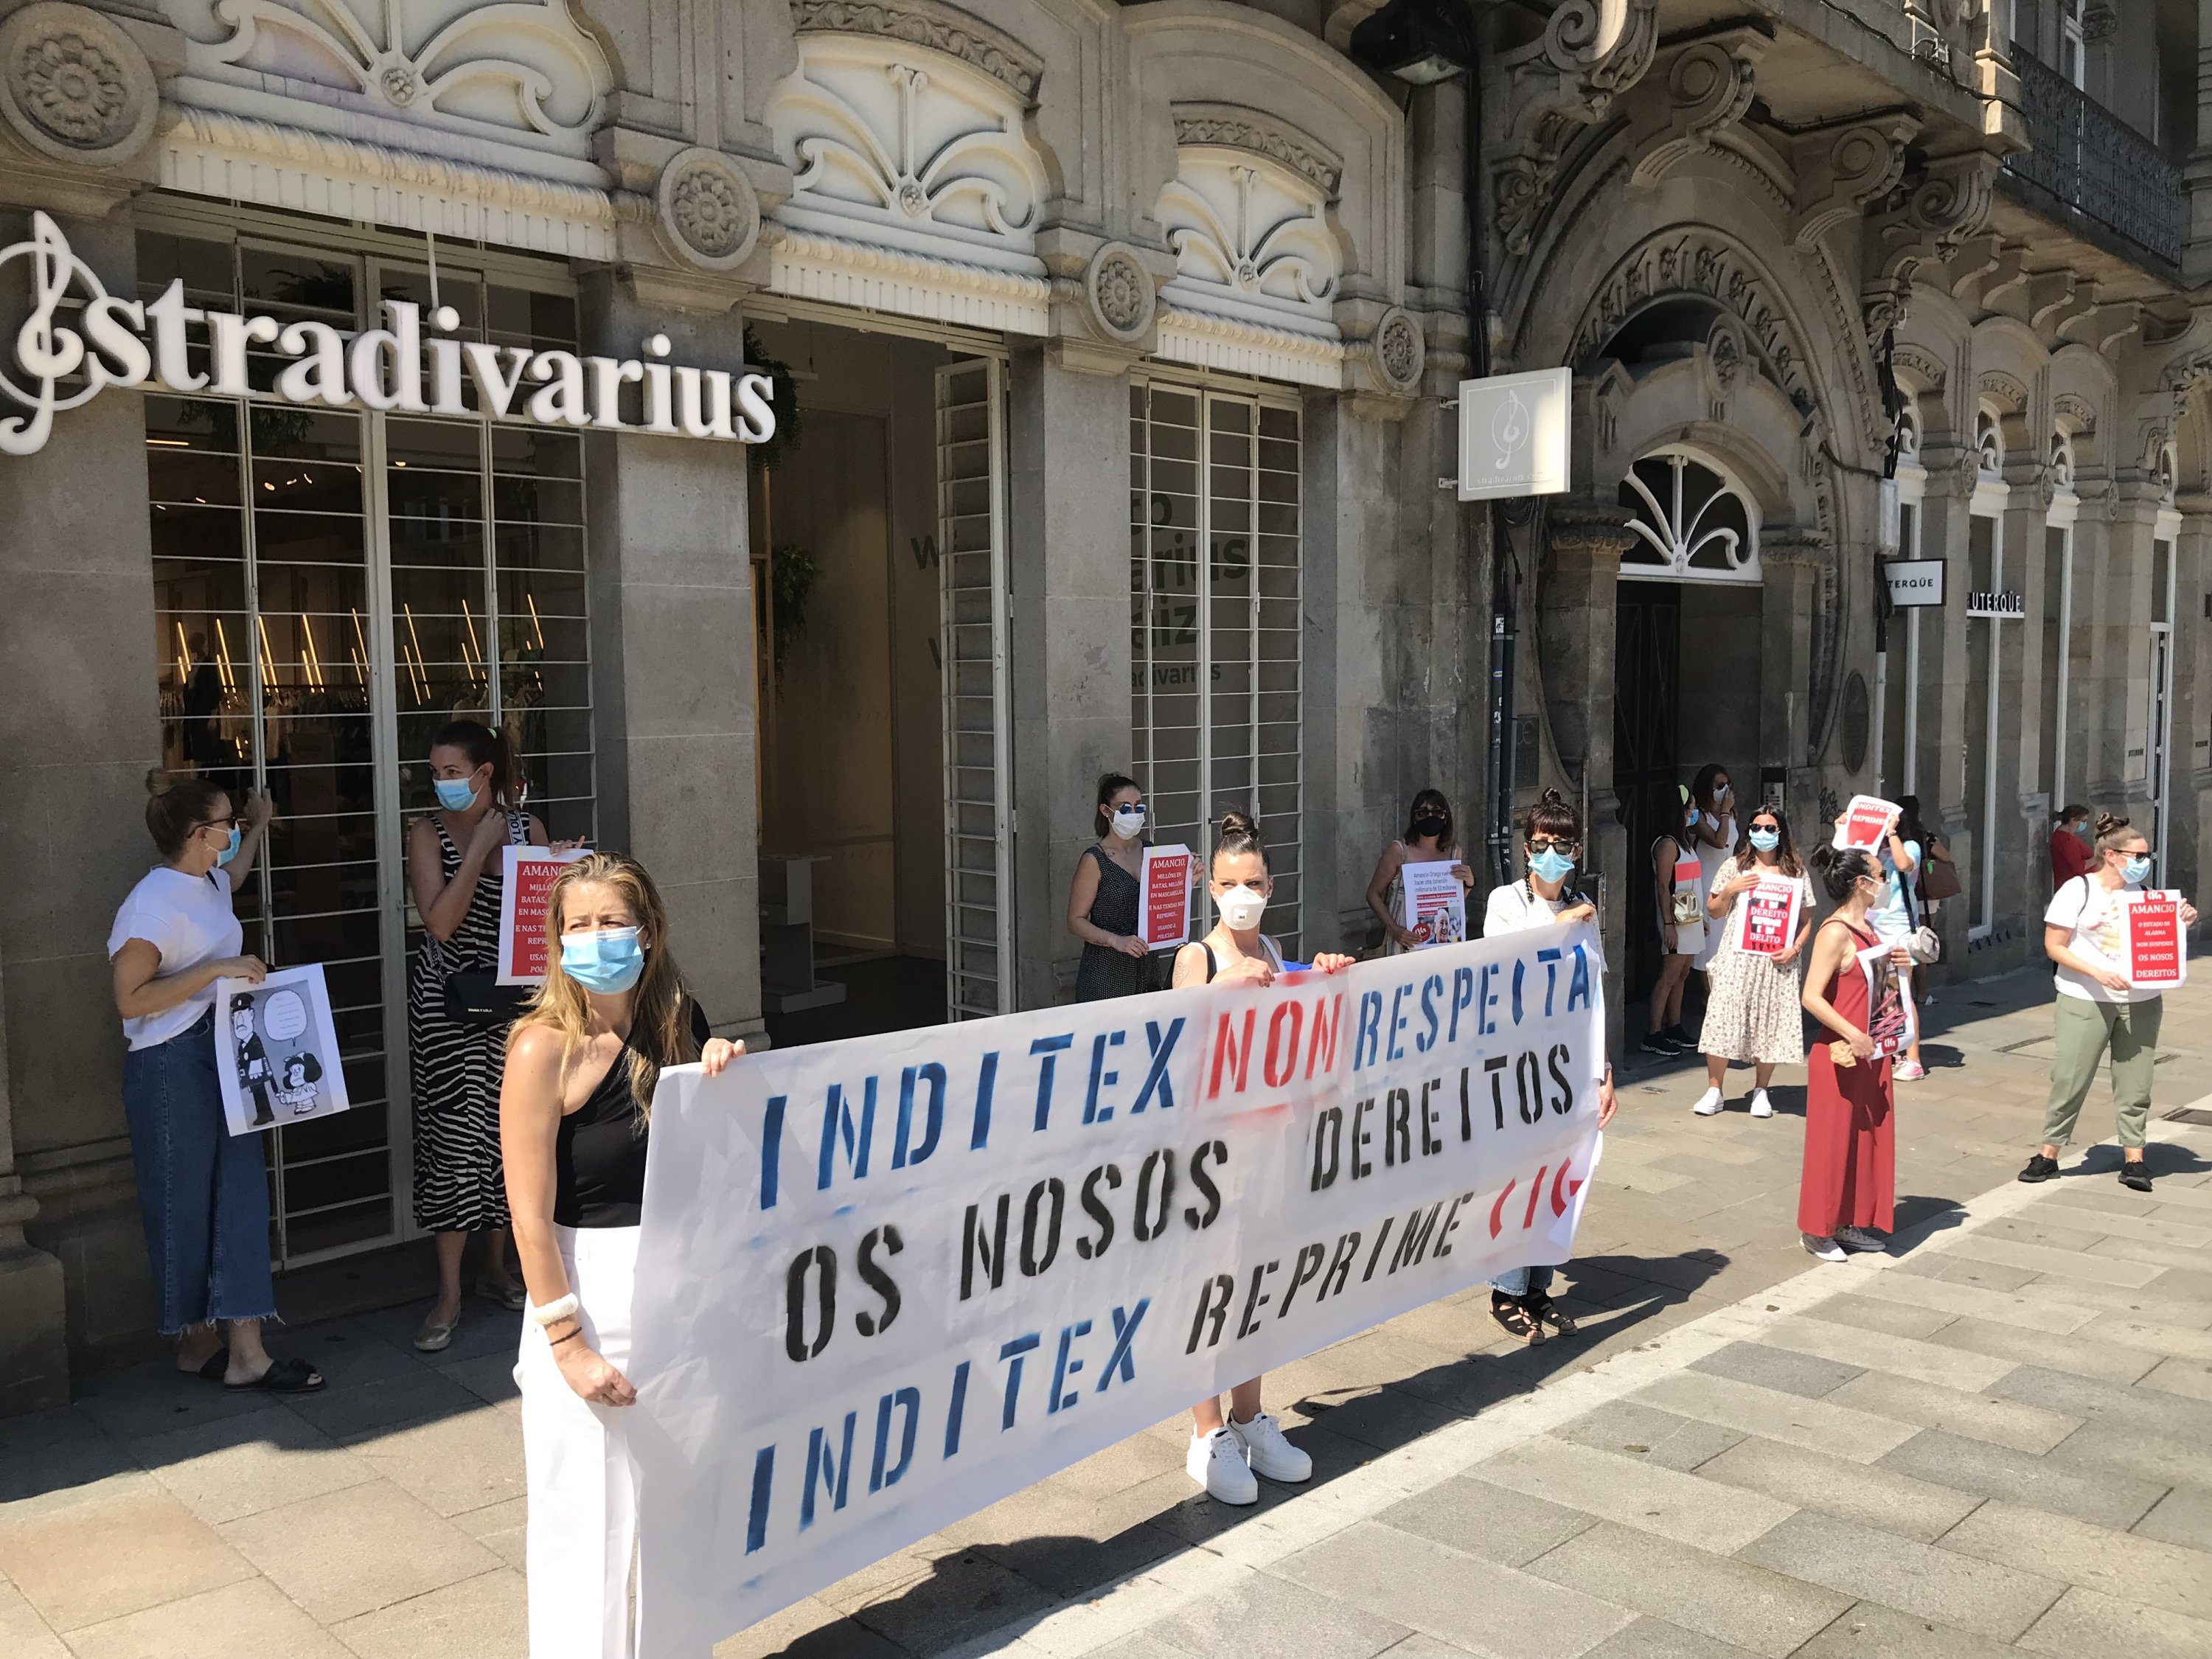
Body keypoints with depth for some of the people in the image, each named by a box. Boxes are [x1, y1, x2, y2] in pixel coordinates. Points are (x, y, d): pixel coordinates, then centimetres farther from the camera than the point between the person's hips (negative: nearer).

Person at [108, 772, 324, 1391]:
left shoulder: (208, 882, 10)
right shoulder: (153, 902, -18)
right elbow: (128, 999, -21)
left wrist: (257, 830, 41)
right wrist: (216, 969, -23)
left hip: (223, 1056, 9)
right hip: (172, 1067, -9)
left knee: (240, 1195, 5)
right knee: (185, 1206, 4)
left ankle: (242, 1349, 8)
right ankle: (198, 1343, 20)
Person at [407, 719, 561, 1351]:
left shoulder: (528, 828, 2)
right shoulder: (429, 834, -5)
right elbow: (440, 923, -17)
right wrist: (479, 849, -17)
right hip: (448, 1001, -3)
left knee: (507, 1129, 9)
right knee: (455, 1133, -5)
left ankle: (495, 1267, 25)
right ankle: (450, 1293, 3)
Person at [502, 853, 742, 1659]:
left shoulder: (672, 1025, 4)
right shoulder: (544, 1048, -14)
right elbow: (530, 1215, -15)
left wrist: (725, 1076, -7)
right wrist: (568, 1344, -16)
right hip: (591, 1298, -6)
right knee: (591, 1520, 7)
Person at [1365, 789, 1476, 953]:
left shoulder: (1454, 852, 5)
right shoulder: (1398, 851, -9)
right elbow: (1373, 894, -4)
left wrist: (1469, 883, -4)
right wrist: (1394, 929, -15)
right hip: (1405, 943, -4)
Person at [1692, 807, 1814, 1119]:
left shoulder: (1796, 872, 8)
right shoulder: (1735, 866, 7)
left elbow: (1806, 920, 10)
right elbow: (1713, 912, 9)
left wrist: (1795, 948, -7)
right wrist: (1730, 890, -8)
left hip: (1778, 961, 1)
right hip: (1737, 956, -1)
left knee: (1771, 1022, 1)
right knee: (1723, 1016, -7)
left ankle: (1760, 1091, 15)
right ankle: (1714, 1090, 0)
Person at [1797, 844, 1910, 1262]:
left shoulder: (1867, 927, 9)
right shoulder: (1835, 933, -18)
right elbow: (1812, 997, -23)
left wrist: (1896, 968, 2)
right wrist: (1852, 1036, -24)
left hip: (1872, 1054, 9)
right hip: (1842, 1055, -9)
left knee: (1870, 1137, 14)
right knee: (1832, 1141, 1)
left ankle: (1853, 1223, 27)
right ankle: (1817, 1230, 14)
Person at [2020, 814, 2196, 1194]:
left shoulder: (2142, 892, 9)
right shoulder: (2078, 891, -6)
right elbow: (2054, 947, -8)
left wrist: (2183, 923, -3)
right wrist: (2098, 973, -19)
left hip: (2140, 1002, 4)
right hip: (2086, 1002, -4)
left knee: (2134, 1082, 5)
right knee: (2070, 1078, -1)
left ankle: (2134, 1157, 14)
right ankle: (2048, 1154, 10)